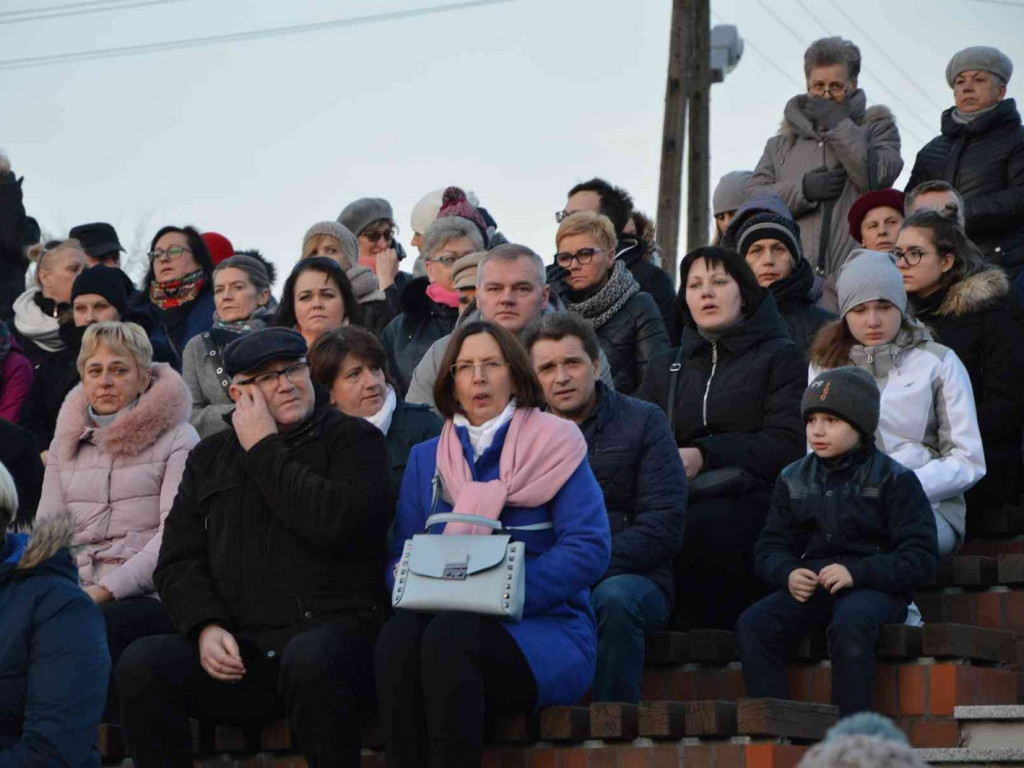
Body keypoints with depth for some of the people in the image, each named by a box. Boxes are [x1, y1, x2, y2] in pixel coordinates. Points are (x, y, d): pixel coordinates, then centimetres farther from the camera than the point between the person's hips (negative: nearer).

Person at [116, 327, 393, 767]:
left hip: (328, 628, -3)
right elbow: (178, 561, 15)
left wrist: (264, 451, -2)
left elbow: (337, 523, -12)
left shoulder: (354, 439, 8)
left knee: (309, 661, -39)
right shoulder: (210, 458, 22)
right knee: (141, 664, -25)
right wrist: (205, 626, -5)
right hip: (236, 645, 4)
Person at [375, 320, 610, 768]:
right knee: (397, 637, -32)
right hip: (446, 619, 3)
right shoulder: (425, 459, 18)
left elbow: (589, 549, -8)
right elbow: (402, 555, 13)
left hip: (541, 633, -3)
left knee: (449, 636, -35)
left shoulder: (554, 448, 5)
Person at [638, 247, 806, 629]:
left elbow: (787, 445, 0)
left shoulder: (780, 357, 15)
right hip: (678, 498, 3)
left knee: (701, 528, -38)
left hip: (750, 497, -3)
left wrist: (703, 456, -12)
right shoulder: (665, 368, 29)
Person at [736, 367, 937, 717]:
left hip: (873, 586, -5)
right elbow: (771, 547, 15)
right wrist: (787, 573, -10)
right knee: (752, 624, -22)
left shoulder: (894, 479, 0)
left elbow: (920, 558, -7)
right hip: (809, 585, 5)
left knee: (851, 623, -38)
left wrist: (855, 573, -20)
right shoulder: (793, 479, 15)